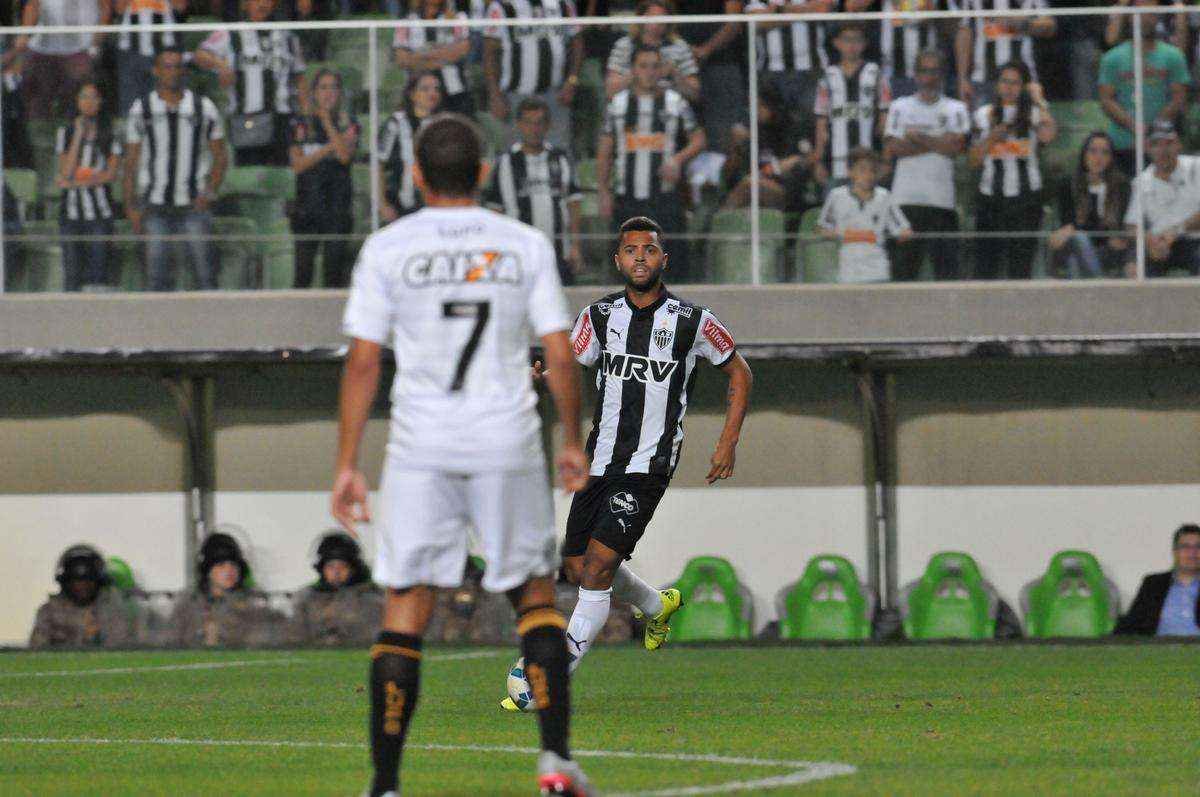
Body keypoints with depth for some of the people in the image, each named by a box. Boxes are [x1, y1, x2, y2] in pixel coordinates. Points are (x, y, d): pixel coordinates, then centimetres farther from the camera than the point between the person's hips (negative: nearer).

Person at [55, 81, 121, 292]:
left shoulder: (110, 136, 7)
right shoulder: (65, 133, 8)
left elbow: (111, 174, -2)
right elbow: (66, 172, -3)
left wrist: (75, 182, -9)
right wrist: (79, 136, -5)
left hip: (100, 211, -1)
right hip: (72, 210, 1)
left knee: (98, 272, -7)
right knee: (72, 274, -3)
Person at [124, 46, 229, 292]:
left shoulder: (203, 107, 5)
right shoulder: (141, 109, 6)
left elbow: (220, 156, 8)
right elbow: (131, 161, 9)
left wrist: (210, 192, -7)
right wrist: (131, 206, 1)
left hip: (193, 206, -1)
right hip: (155, 206, 1)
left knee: (205, 276, -6)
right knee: (158, 276, 0)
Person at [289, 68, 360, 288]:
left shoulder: (347, 123, 6)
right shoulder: (301, 125, 8)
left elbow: (345, 155, -11)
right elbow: (298, 164, -1)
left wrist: (327, 121, -12)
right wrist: (328, 148, -9)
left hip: (338, 205, -1)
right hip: (307, 202, 1)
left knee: (335, 265, -4)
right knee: (303, 266, -2)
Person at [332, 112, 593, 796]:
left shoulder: (388, 248, 0)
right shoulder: (526, 245, 3)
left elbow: (363, 361, -2)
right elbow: (561, 356, 2)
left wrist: (348, 464, 2)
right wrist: (574, 444, 15)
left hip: (421, 449, -1)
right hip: (509, 442, 1)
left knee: (406, 608, 1)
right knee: (536, 593, 14)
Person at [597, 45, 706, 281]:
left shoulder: (675, 102, 6)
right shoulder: (618, 104, 9)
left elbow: (698, 140, 8)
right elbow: (604, 151, 11)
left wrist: (678, 159, -12)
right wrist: (603, 192, 3)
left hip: (665, 197, -1)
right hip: (627, 198, 2)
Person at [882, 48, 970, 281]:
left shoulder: (955, 109, 10)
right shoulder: (900, 107, 11)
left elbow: (956, 146, -6)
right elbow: (890, 150, -3)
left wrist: (918, 137, -5)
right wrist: (936, 144, -5)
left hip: (943, 199, 0)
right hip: (906, 198, 0)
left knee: (947, 264, -4)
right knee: (903, 264, -1)